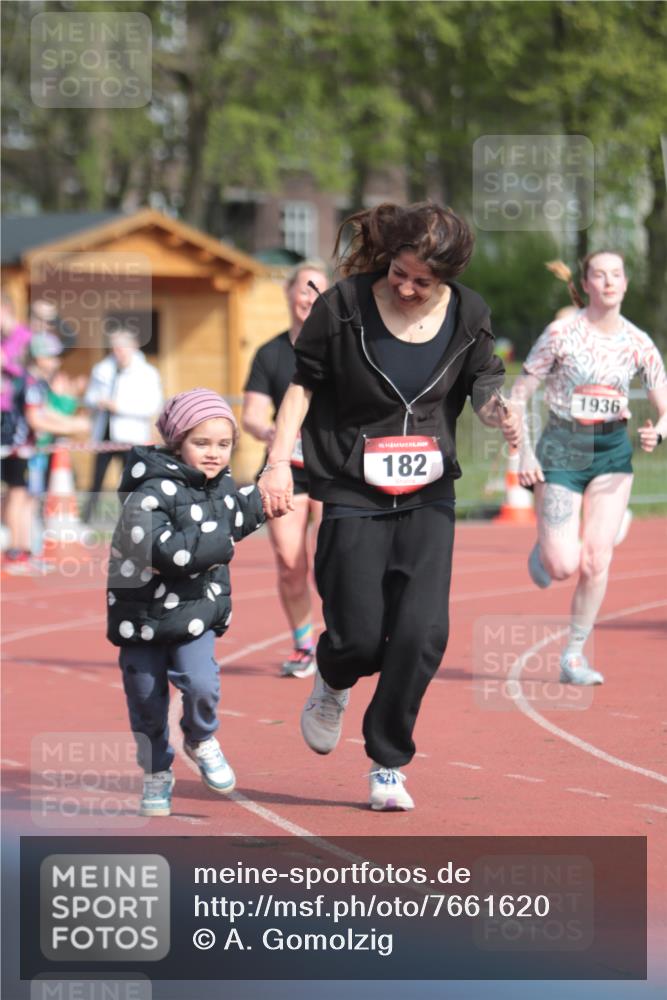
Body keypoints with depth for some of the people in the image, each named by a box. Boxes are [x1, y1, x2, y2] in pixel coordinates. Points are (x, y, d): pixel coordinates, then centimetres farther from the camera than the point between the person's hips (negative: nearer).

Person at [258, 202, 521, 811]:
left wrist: (502, 413, -13)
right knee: (359, 638, -5)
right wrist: (279, 462, -7)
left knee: (423, 633, -11)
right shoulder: (344, 306, -10)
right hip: (353, 495, -2)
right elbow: (303, 382, 1)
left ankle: (388, 763, 6)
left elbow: (484, 388, 10)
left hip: (429, 497, 2)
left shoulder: (469, 316, -2)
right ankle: (333, 683, 34)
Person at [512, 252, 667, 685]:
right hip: (562, 449, -3)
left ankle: (575, 655, 7)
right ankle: (545, 548, 29)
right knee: (563, 565, -9)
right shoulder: (561, 333, -10)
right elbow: (519, 394, -5)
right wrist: (526, 453, -13)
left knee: (597, 559, -5)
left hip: (613, 451, 3)